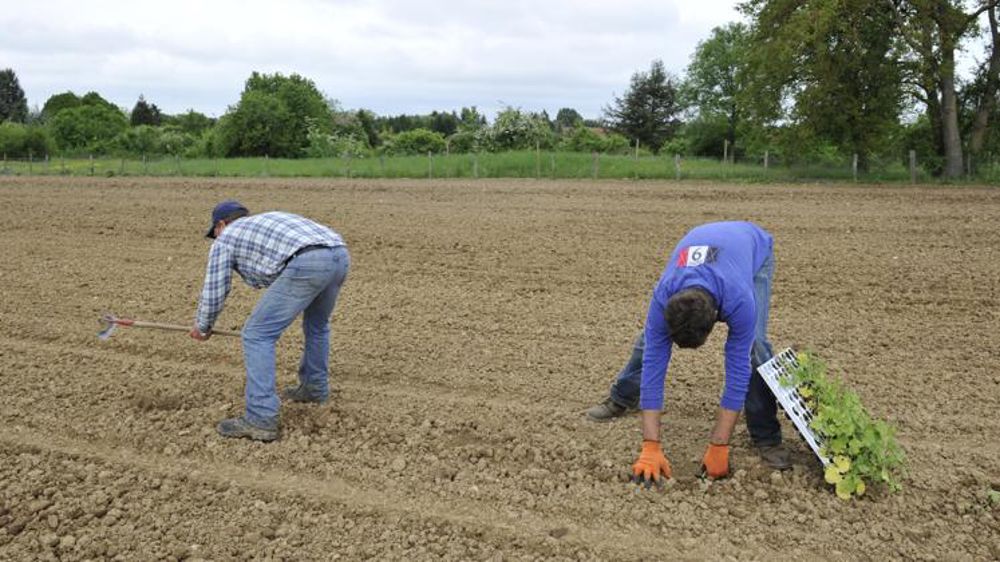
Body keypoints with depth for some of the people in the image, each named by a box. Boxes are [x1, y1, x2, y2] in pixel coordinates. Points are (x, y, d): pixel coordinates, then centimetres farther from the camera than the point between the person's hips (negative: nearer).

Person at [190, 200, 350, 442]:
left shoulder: (226, 238, 21)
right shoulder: (270, 220, 41)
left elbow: (213, 291, 22)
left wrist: (202, 326, 40)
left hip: (307, 265, -8)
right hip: (339, 256, 8)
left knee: (257, 335, 0)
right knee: (317, 324, 32)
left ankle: (261, 419, -3)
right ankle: (315, 387, 47)